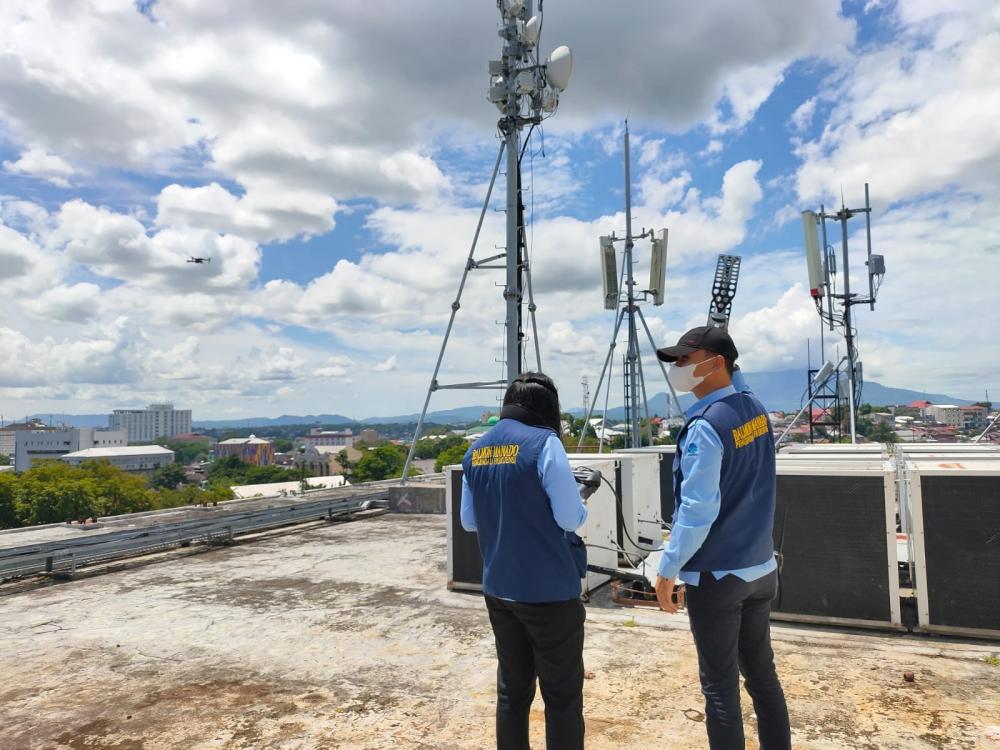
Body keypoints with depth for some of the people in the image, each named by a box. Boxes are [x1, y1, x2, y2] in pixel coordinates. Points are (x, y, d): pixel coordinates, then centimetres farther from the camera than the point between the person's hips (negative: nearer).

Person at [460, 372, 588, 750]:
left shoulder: (475, 451, 5)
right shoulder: (544, 443, -14)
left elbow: (469, 521, 12)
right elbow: (571, 518, -15)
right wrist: (581, 509, 5)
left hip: (498, 589, 6)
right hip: (549, 590, -6)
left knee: (512, 689, 18)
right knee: (563, 695, 7)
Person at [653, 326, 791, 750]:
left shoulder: (706, 426, -21)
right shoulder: (756, 410, 1)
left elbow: (698, 510, -23)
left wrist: (668, 569, -12)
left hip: (716, 576, -8)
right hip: (760, 567, 8)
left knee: (720, 685, 6)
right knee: (762, 672, 19)